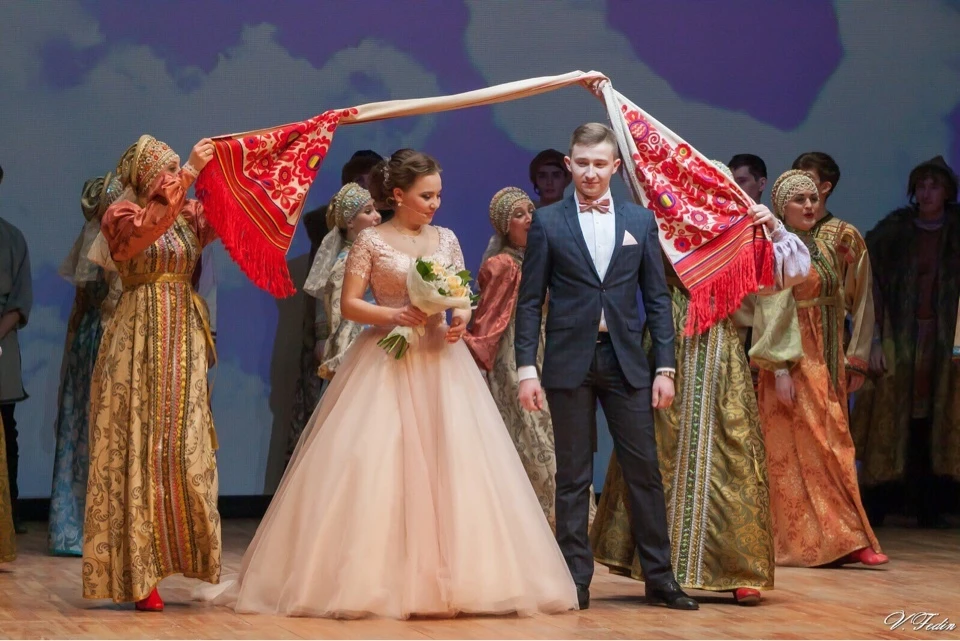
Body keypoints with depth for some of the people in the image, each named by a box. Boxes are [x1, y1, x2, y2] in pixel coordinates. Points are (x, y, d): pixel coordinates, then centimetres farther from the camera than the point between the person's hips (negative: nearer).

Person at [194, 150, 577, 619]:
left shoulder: (446, 240, 11)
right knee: (374, 468, -9)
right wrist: (395, 315, -19)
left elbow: (463, 298, 13)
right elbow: (349, 305, -5)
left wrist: (461, 319, -8)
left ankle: (445, 576, 4)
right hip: (386, 364, -4)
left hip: (440, 361, 4)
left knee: (453, 466, -2)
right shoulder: (372, 241, -2)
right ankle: (372, 578, -3)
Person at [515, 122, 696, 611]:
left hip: (625, 361, 1)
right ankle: (576, 579, 7)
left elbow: (657, 298, 8)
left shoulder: (640, 221, 9)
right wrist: (526, 366, -6)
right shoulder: (548, 223, 4)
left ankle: (659, 576, 8)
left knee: (644, 469, 1)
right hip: (569, 363, -1)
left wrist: (665, 367, 1)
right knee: (572, 475, 3)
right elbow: (530, 300, 2)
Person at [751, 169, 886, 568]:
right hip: (795, 363, -8)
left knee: (833, 445, 6)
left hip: (826, 363, 8)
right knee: (803, 450, -7)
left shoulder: (823, 249, 15)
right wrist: (780, 367, -21)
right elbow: (772, 312, -15)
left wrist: (840, 366, 15)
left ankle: (842, 541, 8)